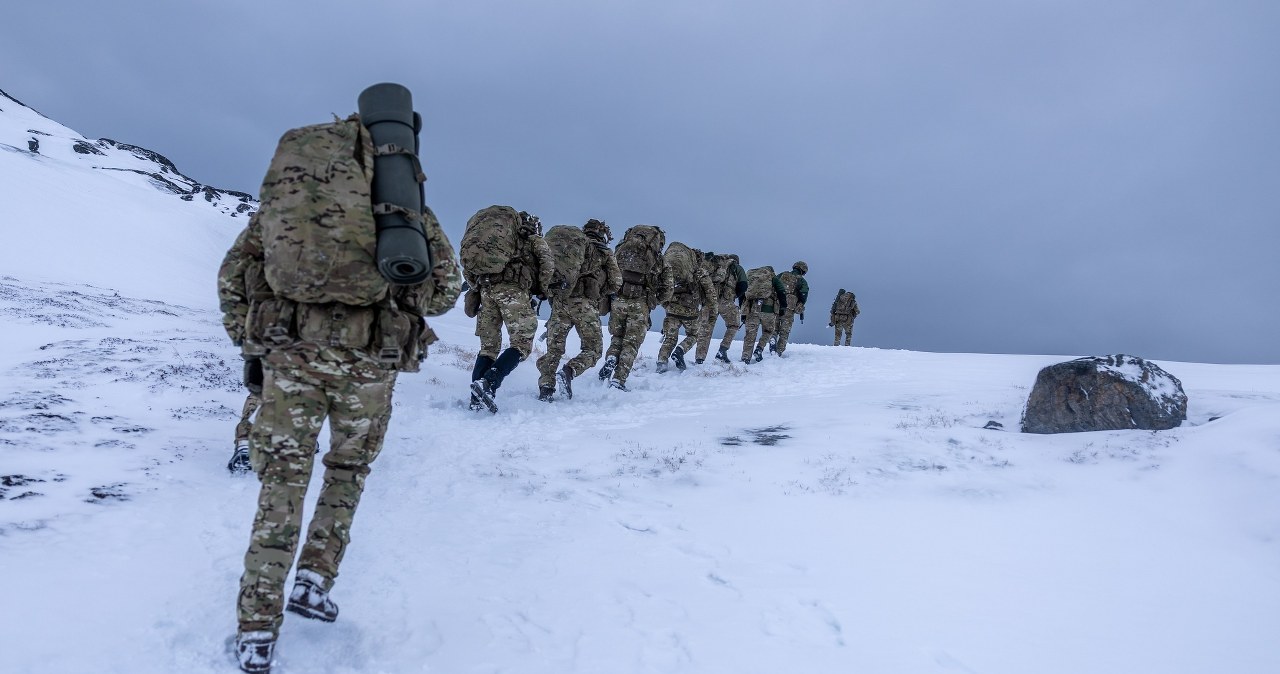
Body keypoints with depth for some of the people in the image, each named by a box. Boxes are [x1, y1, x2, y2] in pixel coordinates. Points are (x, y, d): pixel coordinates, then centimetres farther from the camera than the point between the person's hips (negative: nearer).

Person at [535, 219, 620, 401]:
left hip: (560, 301, 3)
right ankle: (568, 371, -16)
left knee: (554, 347, 9)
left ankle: (546, 387, -2)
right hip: (585, 304, -3)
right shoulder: (605, 253, 12)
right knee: (594, 349, 7)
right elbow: (616, 283, 7)